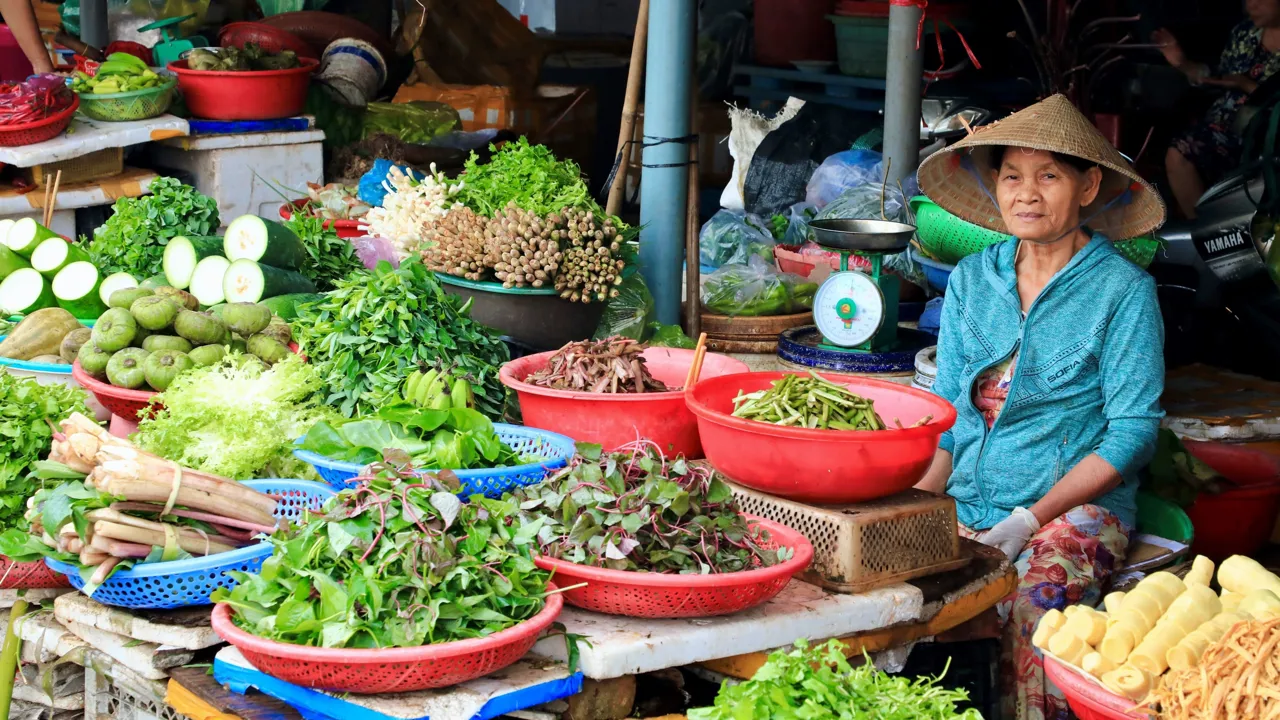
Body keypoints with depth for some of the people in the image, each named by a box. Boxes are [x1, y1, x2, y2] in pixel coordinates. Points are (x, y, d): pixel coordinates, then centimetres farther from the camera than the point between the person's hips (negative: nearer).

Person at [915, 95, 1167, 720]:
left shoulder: (1124, 290, -2)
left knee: (1030, 607, -34)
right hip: (968, 501, 4)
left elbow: (1132, 433, -6)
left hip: (1076, 506, -4)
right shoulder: (971, 279, 12)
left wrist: (1028, 520, -15)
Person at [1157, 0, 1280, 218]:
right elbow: (1219, 78, 17)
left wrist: (1248, 86, -19)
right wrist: (1182, 63, 3)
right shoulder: (1244, 32, 9)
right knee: (1177, 155, -17)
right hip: (1226, 121, 6)